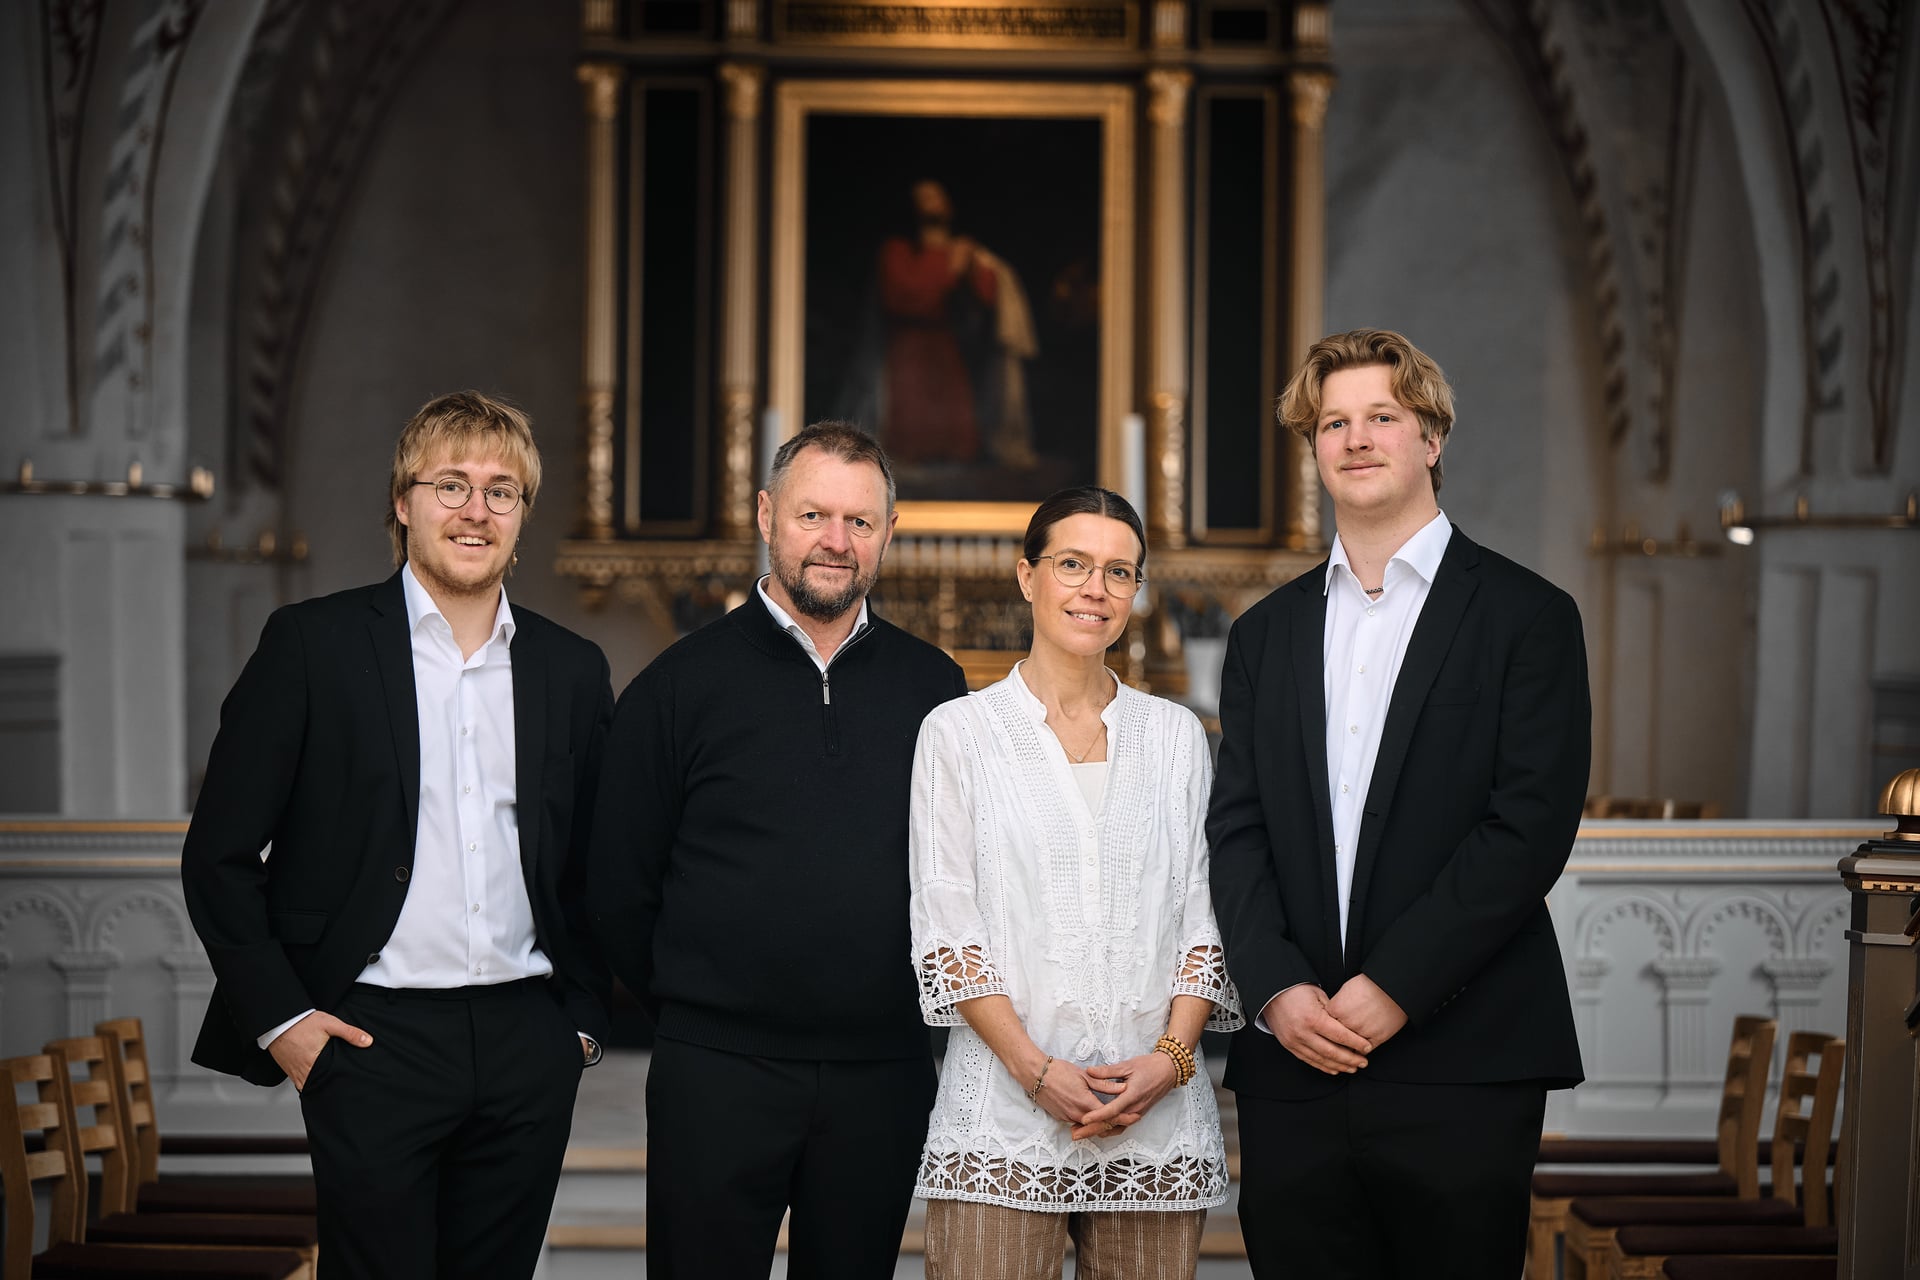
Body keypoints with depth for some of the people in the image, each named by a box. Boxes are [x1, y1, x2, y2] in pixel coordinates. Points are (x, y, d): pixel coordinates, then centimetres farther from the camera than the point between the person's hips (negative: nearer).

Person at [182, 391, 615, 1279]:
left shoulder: (571, 669, 11)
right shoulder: (313, 645, -1)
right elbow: (219, 855, -1)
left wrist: (584, 1018, 10)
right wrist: (278, 1017, -7)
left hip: (527, 1044, 4)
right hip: (375, 1039, -4)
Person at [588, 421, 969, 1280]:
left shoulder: (933, 687, 7)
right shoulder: (680, 685, 0)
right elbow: (621, 887, 3)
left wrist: (910, 1008, 8)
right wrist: (693, 1014, 6)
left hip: (882, 1079, 2)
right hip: (717, 1076, -2)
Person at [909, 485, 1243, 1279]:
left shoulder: (1177, 735, 13)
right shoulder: (959, 732, 4)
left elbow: (1205, 915, 9)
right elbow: (944, 928, -1)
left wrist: (1170, 1057, -7)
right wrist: (1038, 1071, -11)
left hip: (1159, 1115, 2)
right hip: (1005, 1117, -2)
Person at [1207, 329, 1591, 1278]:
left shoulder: (1527, 618, 1)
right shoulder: (1267, 633, 15)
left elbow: (1528, 829, -8)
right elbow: (1235, 833, 7)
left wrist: (1394, 988, -14)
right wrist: (1279, 989, -9)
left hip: (1460, 1070, -3)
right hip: (1289, 1069, 4)